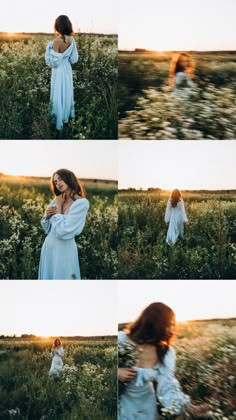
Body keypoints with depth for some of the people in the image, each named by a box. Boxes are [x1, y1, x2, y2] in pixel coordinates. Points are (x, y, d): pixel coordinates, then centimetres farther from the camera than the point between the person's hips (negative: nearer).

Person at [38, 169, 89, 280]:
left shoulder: (82, 203, -14)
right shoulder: (56, 201, 7)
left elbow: (63, 231, -20)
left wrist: (59, 208, -10)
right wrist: (46, 216, -5)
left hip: (64, 251, -6)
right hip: (48, 247, 6)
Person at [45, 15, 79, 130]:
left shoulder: (57, 41, -26)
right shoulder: (71, 39, -6)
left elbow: (54, 61, -22)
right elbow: (74, 58, 3)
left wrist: (49, 48, -12)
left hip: (59, 71, -6)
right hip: (68, 69, 6)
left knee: (58, 95, 6)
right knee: (67, 92, 21)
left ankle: (59, 120, 15)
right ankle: (67, 115, 36)